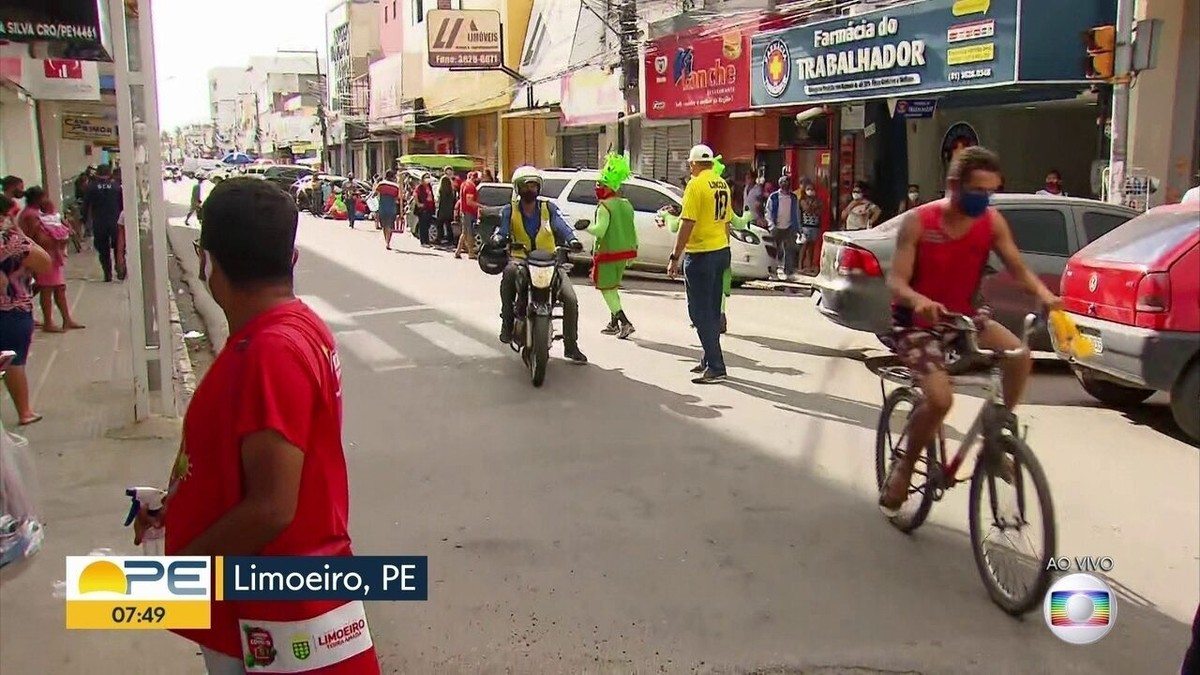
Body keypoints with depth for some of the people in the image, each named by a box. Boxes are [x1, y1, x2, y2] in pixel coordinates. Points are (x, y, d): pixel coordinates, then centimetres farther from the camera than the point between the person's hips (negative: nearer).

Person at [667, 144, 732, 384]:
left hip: (701, 254, -8)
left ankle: (716, 368, -7)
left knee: (701, 312, -5)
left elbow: (688, 223, -19)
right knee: (712, 310, 16)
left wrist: (675, 257, -15)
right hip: (722, 251, 8)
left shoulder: (696, 185, -14)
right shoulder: (723, 185, 11)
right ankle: (710, 360, 24)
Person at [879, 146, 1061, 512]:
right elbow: (895, 281, -21)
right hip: (918, 321, -5)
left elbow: (1018, 268, -4)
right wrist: (919, 300, -43)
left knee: (1020, 355, -22)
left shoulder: (992, 222, -6)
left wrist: (1045, 294, -26)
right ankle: (904, 466, 1)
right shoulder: (919, 221, -17)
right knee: (940, 398, -26)